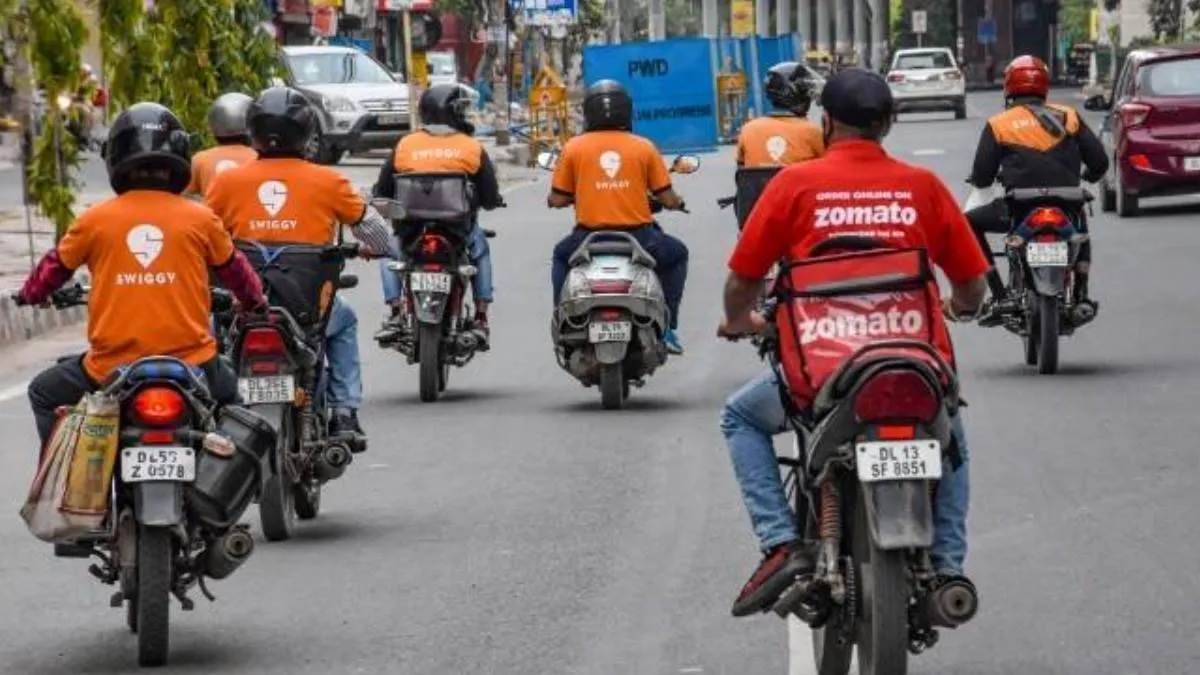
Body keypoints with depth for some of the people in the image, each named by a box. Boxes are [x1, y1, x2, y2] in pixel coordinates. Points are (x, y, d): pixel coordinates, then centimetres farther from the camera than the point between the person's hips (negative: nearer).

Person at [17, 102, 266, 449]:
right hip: (190, 365, 1)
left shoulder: (94, 220, -1)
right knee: (230, 394, 32)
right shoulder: (200, 219, 0)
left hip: (111, 370, -1)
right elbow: (234, 269, 17)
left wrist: (30, 294, 37)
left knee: (45, 394, 25)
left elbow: (55, 268, 15)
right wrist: (256, 302, 39)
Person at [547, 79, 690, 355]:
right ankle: (667, 328, 20)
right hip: (637, 237, -1)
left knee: (562, 256, 35)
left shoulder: (574, 147, 1)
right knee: (676, 254, 30)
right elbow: (666, 198, 1)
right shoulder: (644, 147, 1)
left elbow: (557, 199, 3)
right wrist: (676, 202, 25)